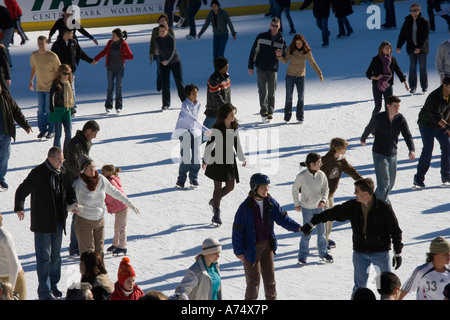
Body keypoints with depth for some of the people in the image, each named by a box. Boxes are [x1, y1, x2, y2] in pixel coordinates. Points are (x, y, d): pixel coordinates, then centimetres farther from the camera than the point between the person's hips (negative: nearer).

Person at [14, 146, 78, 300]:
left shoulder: (62, 172, 5)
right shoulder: (38, 173, -14)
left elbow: (68, 191, 17)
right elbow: (22, 190, -12)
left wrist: (72, 204, -2)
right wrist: (19, 208, -24)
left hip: (58, 222, 6)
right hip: (42, 222, -6)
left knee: (55, 255, 16)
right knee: (44, 257, -3)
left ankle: (53, 285, 30)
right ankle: (44, 291, 3)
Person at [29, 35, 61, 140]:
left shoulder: (52, 56, -11)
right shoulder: (34, 55, 2)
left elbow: (59, 71, -4)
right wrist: (31, 81, 17)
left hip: (51, 87, -4)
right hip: (39, 87, 4)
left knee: (49, 109, -3)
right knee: (41, 110, 5)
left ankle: (51, 130, 6)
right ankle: (42, 130, 13)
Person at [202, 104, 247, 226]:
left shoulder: (234, 128, 5)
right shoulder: (217, 129, -15)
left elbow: (237, 144, 17)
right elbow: (209, 145, -16)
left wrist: (242, 158, 23)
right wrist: (205, 160, -20)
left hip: (230, 160, 6)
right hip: (217, 160, -6)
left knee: (230, 186, 8)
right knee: (218, 187, -2)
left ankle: (214, 201, 33)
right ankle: (216, 214, 5)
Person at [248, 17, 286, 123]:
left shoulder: (281, 40, 6)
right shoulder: (261, 37, 1)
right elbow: (254, 51, 5)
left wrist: (281, 54, -15)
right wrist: (250, 67, 2)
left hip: (273, 69, 2)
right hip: (261, 68, -2)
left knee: (271, 92, 4)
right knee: (263, 89, -14)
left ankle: (270, 112, 16)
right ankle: (264, 112, -17)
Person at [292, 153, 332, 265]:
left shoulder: (321, 174, -10)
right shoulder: (302, 176, -18)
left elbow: (326, 189, 2)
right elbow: (295, 190, -3)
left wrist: (323, 200, -15)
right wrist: (297, 204, 4)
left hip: (319, 207, 3)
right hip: (307, 208, -3)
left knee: (321, 232, 11)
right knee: (306, 233, 2)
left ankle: (323, 252, 28)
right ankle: (303, 255, 17)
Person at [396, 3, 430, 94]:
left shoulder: (424, 22, -6)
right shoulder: (407, 21, 6)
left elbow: (425, 36, -12)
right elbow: (402, 35, 10)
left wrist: (419, 47, -21)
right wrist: (399, 46, 1)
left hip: (422, 49, -3)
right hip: (412, 48, 3)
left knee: (422, 68, 3)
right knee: (412, 68, 2)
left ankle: (424, 86, 14)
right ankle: (413, 87, 6)